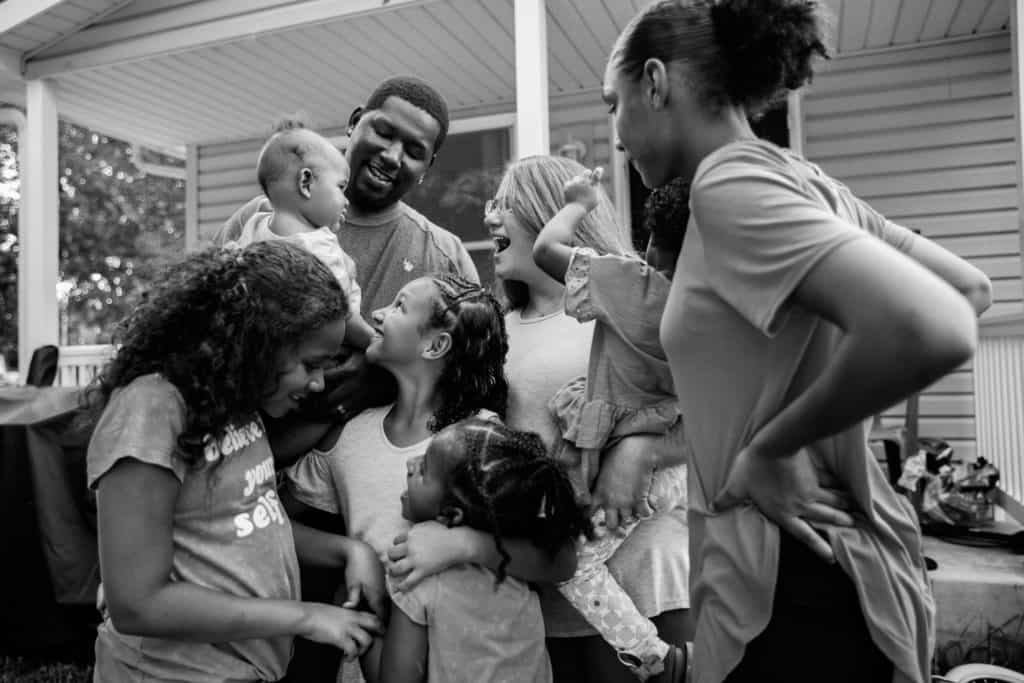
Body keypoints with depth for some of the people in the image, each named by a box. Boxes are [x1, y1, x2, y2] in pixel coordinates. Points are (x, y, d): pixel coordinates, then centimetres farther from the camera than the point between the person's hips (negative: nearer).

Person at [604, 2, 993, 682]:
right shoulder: (801, 180, 9)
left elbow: (936, 331, -30)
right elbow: (972, 288, 15)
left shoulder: (732, 181, -17)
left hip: (790, 586, -8)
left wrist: (770, 447, -17)